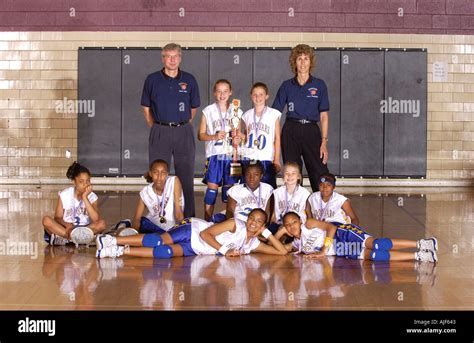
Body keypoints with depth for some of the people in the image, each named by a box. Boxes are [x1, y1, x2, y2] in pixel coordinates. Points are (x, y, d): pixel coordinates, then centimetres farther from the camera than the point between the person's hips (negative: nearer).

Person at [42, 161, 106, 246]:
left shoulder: (92, 197, -3)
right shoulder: (64, 195, -3)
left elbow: (95, 219, -19)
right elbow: (58, 218, -4)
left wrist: (85, 197, -21)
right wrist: (67, 225, -27)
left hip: (83, 229, 0)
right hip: (65, 228, 0)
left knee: (101, 224, -27)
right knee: (46, 220, -26)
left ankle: (63, 238, -30)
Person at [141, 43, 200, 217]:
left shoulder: (189, 80, 6)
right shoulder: (152, 80, 3)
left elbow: (194, 108, 13)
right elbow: (146, 108, 9)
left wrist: (182, 125, 7)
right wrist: (157, 129, 5)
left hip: (183, 133, 1)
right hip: (159, 134, -1)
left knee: (186, 177, 3)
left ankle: (189, 216, 9)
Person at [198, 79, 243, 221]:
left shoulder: (237, 112, 8)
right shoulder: (208, 111, 3)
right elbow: (201, 135, 3)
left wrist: (238, 139, -6)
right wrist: (214, 137, -14)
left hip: (231, 154, 2)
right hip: (214, 154, -2)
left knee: (229, 186, 4)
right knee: (212, 187, -5)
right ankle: (207, 220, 0)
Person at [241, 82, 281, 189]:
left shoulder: (273, 114, 1)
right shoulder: (247, 115, 11)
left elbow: (277, 138, 2)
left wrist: (277, 160, -2)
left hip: (266, 159, -3)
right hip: (248, 158, 3)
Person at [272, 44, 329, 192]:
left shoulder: (319, 85, 4)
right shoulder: (287, 86, 6)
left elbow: (324, 115, 3)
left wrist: (324, 142, -4)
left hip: (311, 131, -1)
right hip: (291, 131, 1)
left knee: (320, 178, -8)